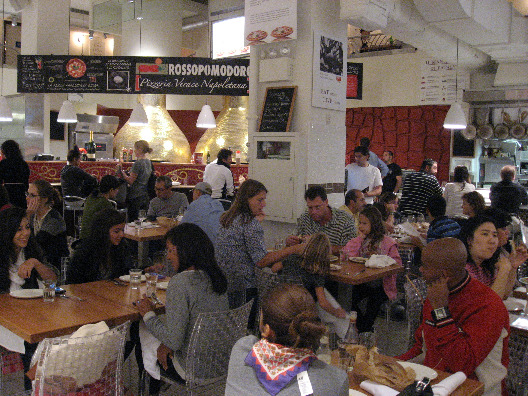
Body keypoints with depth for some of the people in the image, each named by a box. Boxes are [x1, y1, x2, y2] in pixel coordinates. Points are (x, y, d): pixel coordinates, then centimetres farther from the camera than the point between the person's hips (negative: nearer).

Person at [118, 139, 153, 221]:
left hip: (135, 196, -8)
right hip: (145, 195, 8)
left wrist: (121, 172, -5)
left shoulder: (138, 163, -17)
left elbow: (130, 181, -15)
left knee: (132, 220, -2)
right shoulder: (148, 162, 8)